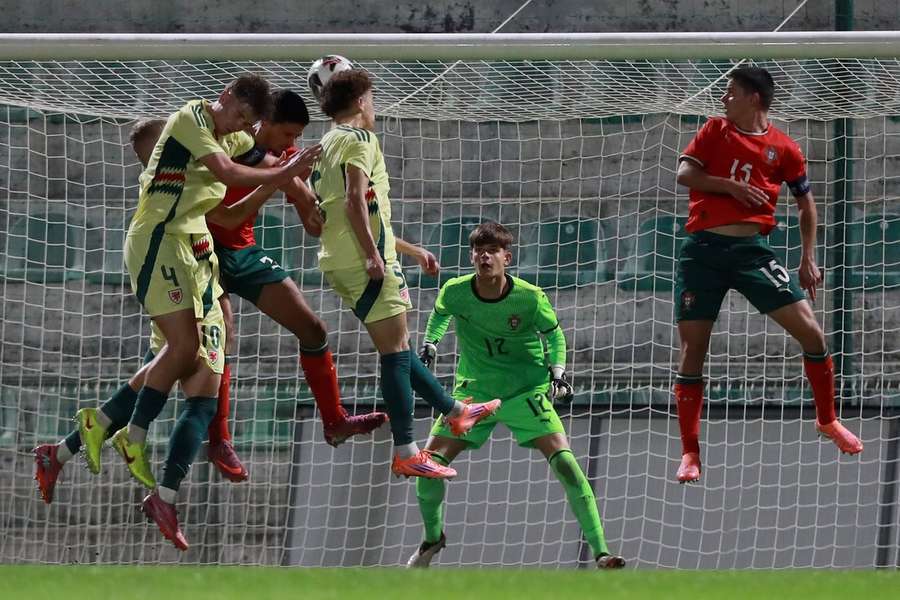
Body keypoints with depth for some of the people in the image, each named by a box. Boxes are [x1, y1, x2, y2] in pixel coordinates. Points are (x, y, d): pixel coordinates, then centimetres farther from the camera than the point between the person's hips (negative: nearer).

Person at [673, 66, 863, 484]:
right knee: (692, 347, -3)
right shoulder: (715, 130, 8)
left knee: (809, 329, -8)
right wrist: (731, 186, -13)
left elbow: (805, 202, 15)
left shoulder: (784, 149, 5)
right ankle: (689, 453, 5)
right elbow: (684, 173, -1)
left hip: (752, 249, -1)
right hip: (703, 249, 1)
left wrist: (808, 259, 11)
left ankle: (827, 419, 14)